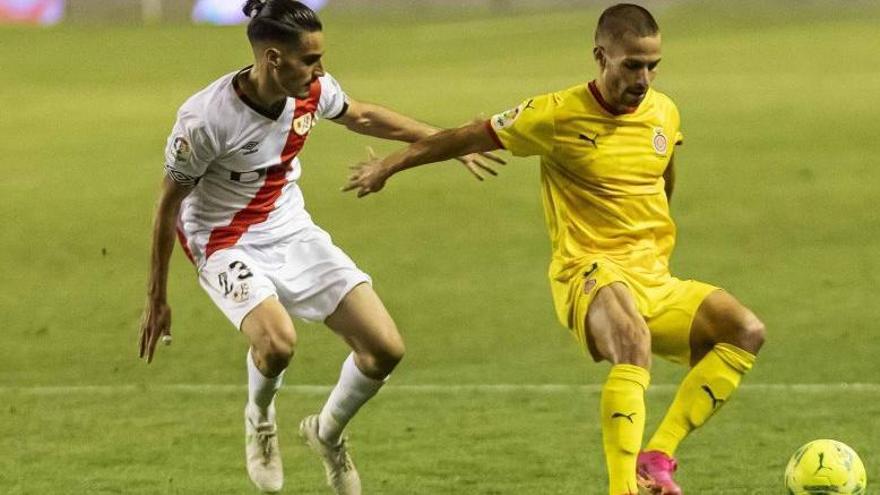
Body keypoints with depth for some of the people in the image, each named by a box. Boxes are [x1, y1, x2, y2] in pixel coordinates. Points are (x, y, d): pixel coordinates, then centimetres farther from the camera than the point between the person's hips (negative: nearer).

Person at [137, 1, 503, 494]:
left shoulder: (312, 92, -11)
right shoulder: (206, 119, -27)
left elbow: (362, 116, 13)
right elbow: (169, 204, -14)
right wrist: (157, 298, -8)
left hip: (294, 232, 6)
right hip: (228, 245, -6)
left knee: (385, 348, -6)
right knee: (277, 342, -35)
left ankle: (328, 433, 24)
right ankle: (260, 418, 2)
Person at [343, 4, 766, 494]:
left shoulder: (664, 113, 6)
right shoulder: (558, 116, -8)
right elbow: (468, 138, 4)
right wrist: (388, 166, 14)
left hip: (655, 281, 6)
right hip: (589, 274, -6)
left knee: (746, 331, -16)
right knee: (634, 343, -38)